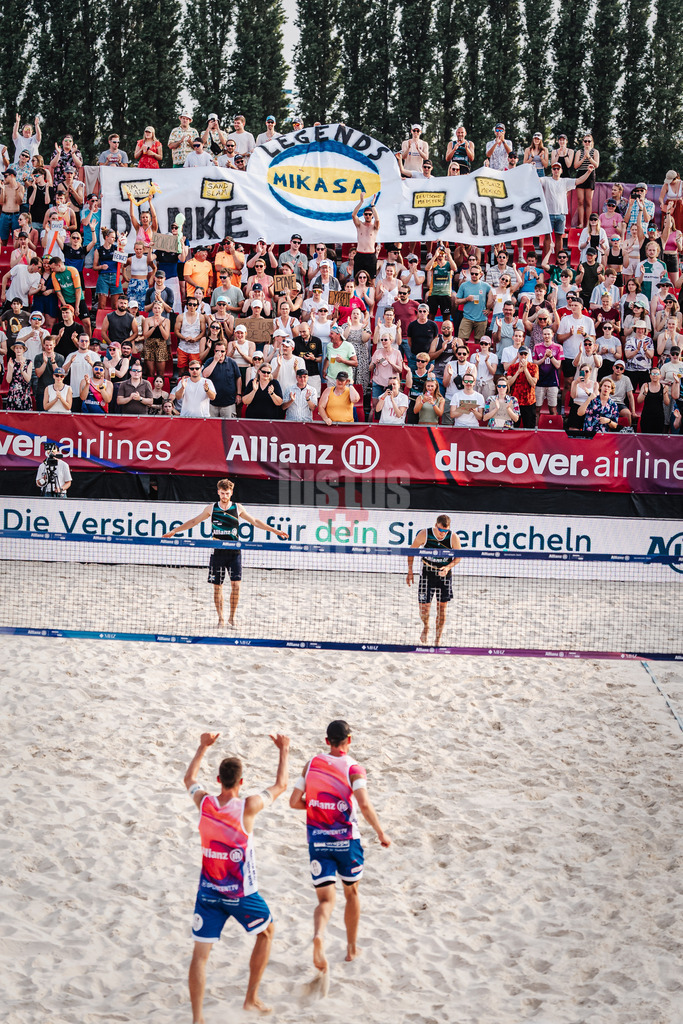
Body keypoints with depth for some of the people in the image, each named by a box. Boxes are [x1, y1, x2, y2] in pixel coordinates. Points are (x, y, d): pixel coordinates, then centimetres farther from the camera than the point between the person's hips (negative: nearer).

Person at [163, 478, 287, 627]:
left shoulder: (237, 508, 5)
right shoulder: (211, 508, 6)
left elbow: (255, 522, 15)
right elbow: (194, 522, 16)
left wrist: (274, 530, 13)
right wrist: (174, 531, 15)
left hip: (234, 552, 0)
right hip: (217, 552, 1)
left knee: (236, 584, -10)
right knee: (217, 587, 2)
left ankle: (232, 618, 0)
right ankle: (221, 618, 13)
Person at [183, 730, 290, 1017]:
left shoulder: (203, 802, -8)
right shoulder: (248, 807, -18)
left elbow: (189, 778, 16)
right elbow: (280, 785, -2)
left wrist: (203, 747, 25)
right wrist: (284, 751, 11)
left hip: (208, 893, 3)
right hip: (241, 894, -2)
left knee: (200, 953, 6)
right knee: (266, 932, 24)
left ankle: (197, 1017, 0)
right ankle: (252, 997, 27)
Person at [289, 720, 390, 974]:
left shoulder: (311, 765, 3)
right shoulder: (354, 769, -9)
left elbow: (294, 802, 4)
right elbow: (364, 805, -23)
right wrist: (381, 833, -13)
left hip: (317, 841, 2)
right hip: (346, 841, -2)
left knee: (326, 899, 0)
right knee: (351, 893, 21)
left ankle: (319, 936, -31)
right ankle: (352, 948, 32)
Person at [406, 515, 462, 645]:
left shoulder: (453, 537, -13)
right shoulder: (424, 534, -14)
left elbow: (459, 556, -1)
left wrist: (448, 567, -20)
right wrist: (410, 571, -3)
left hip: (444, 575, 0)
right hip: (427, 574, 0)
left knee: (442, 607, 0)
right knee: (424, 607, 0)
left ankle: (438, 638, 14)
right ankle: (426, 627, 33)